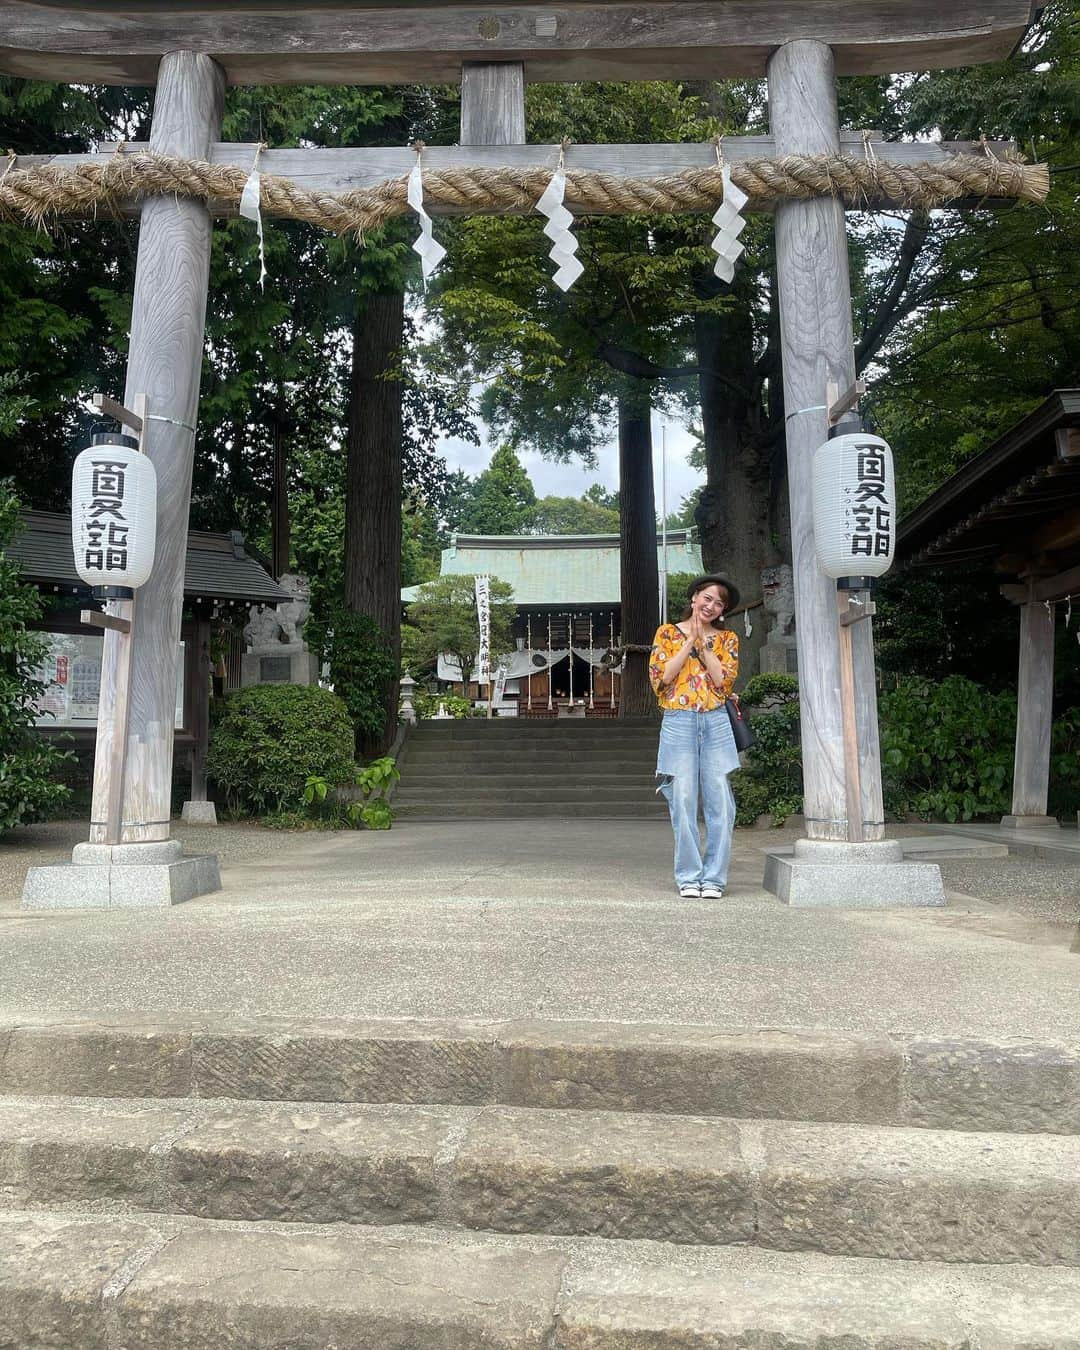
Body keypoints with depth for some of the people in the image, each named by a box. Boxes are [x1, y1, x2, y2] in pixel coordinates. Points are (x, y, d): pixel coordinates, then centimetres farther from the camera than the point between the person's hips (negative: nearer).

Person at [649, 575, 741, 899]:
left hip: (716, 723, 1)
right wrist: (689, 642, -3)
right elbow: (660, 677, -3)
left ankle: (714, 878, 8)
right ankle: (689, 876, 7)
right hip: (678, 723, -1)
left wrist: (703, 642, -3)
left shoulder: (727, 639, 13)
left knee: (720, 802, -2)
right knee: (683, 802, -3)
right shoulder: (668, 633, 10)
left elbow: (724, 680, -2)